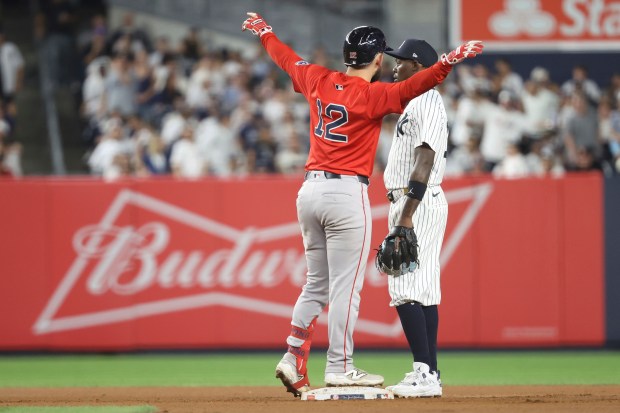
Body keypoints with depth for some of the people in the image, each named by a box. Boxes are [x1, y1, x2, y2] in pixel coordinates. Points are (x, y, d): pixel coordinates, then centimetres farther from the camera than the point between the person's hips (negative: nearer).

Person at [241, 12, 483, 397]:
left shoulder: (320, 81, 8)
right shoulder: (372, 94, -10)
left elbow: (287, 59, 25)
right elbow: (409, 88, -25)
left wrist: (265, 32, 44)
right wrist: (450, 61, -34)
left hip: (310, 190, 7)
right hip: (347, 193, -7)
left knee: (317, 283, 16)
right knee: (346, 285, -3)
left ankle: (294, 358, 8)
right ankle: (340, 368, -2)